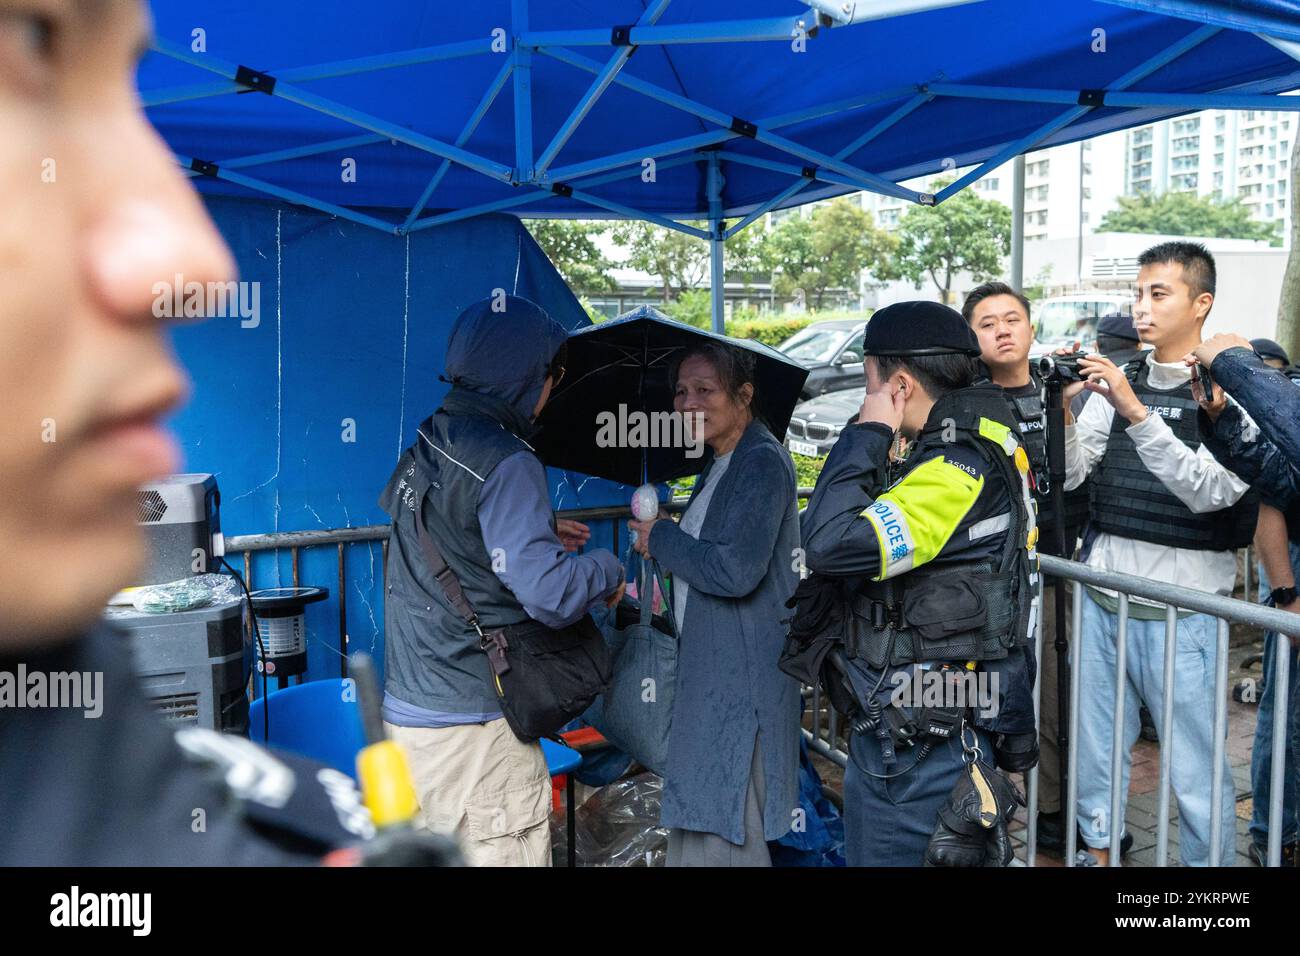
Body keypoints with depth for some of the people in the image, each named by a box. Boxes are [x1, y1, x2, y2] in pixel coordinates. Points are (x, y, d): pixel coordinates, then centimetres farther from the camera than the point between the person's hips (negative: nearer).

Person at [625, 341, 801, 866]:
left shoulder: (761, 461, -16)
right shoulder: (719, 463, 15)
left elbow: (735, 571, -25)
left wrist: (660, 538, -13)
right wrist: (663, 541, 7)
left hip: (741, 675, -10)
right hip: (710, 667, 10)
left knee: (721, 828, -3)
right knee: (694, 818, 18)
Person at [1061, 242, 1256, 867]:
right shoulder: (1115, 380, 9)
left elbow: (1211, 492, -19)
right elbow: (1070, 474, 2)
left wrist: (1135, 412, -28)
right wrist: (1062, 410, -16)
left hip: (1180, 607, -4)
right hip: (1100, 596, 5)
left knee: (1195, 768, 3)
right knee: (1094, 746, 16)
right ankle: (1096, 848, 33)